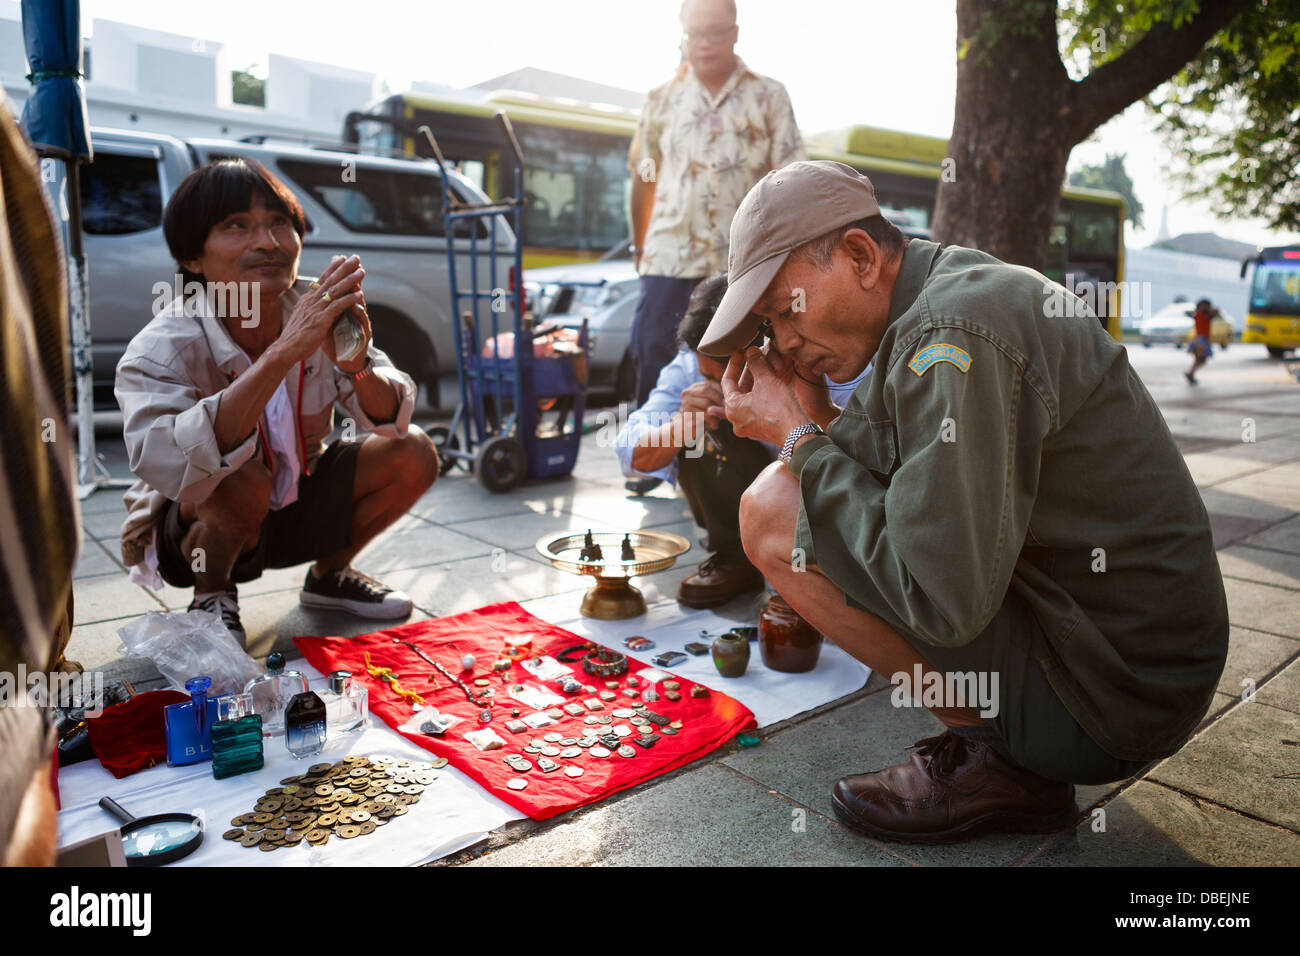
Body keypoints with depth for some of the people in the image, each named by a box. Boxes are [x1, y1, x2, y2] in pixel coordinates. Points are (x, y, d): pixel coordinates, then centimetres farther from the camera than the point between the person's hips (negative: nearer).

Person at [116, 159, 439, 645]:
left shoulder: (316, 313, -13)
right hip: (194, 534, -4)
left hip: (292, 509, 5)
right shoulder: (160, 349, -26)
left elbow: (393, 420, -14)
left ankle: (329, 574, 13)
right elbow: (163, 463, -45)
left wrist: (357, 365, -38)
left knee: (414, 454, -11)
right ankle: (212, 597, -3)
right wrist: (284, 352, -49)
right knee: (243, 478, -36)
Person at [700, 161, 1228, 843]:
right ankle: (1017, 748, 13)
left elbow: (942, 600, -27)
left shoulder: (950, 333, -22)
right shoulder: (963, 287, 9)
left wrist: (801, 440, -17)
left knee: (773, 511, -16)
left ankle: (994, 760, -4)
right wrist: (821, 424, -2)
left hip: (1110, 701, -10)